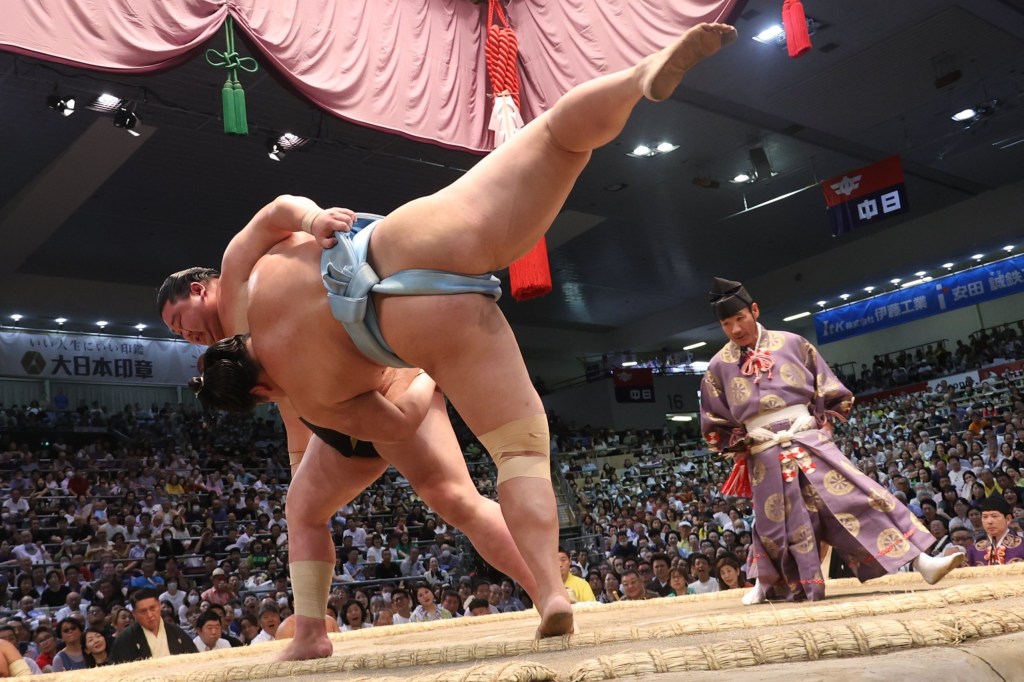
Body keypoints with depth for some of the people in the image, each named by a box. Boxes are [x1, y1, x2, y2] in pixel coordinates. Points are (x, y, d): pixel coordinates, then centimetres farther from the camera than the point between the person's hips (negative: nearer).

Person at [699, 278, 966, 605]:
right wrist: (743, 442, -2)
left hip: (810, 441, 0)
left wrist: (821, 423, 0)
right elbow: (713, 425, 10)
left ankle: (921, 561, -11)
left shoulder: (791, 344, 2)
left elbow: (832, 393, 11)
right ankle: (764, 583, 32)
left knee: (860, 495, -11)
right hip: (766, 457, 0)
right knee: (777, 526, 7)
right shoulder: (719, 366, 2)